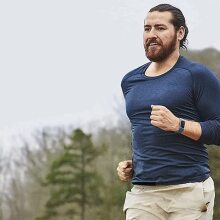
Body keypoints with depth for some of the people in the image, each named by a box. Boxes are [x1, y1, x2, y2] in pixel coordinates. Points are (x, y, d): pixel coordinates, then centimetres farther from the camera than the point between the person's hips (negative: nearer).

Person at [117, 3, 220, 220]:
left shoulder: (197, 75, 0)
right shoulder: (130, 81, 17)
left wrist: (178, 125, -18)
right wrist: (131, 164, 15)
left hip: (189, 192, -4)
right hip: (142, 194, 4)